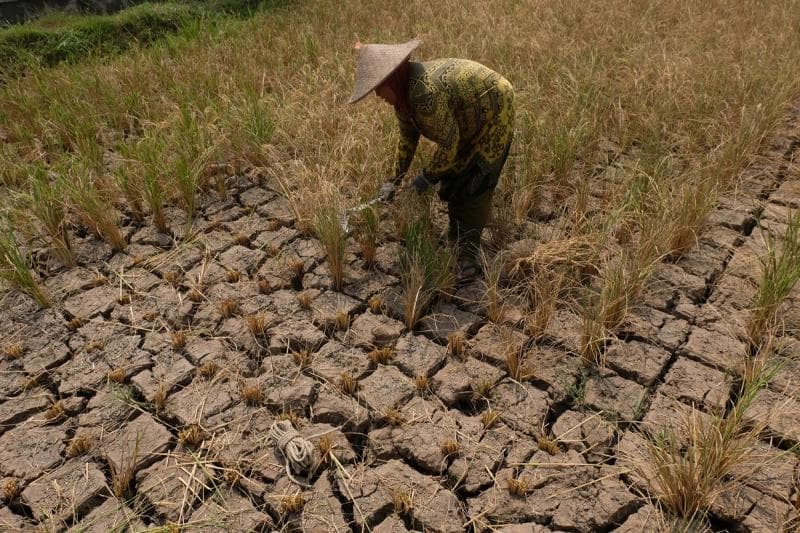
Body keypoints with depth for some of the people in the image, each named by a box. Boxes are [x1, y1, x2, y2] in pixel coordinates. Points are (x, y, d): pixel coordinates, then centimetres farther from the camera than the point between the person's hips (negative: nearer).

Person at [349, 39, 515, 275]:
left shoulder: (426, 94, -36)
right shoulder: (403, 92, -6)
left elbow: (449, 144, -28)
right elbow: (407, 137, 6)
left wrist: (427, 177, -15)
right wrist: (396, 180, 8)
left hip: (494, 116, -9)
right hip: (467, 124, 9)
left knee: (475, 186, -9)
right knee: (452, 178, 10)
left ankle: (468, 254, 1)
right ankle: (455, 236, 27)